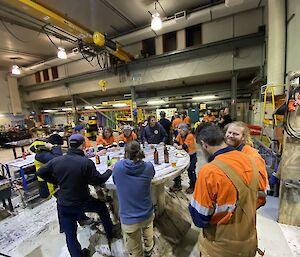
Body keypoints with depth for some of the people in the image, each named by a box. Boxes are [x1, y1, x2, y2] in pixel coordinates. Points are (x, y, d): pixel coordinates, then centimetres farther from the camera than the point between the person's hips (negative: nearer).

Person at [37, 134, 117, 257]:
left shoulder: (56, 161, -12)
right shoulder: (86, 162, -25)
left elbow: (40, 173, 3)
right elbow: (98, 181, -17)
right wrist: (109, 171, -1)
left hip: (64, 206, 3)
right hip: (83, 203, -2)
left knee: (70, 235, 19)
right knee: (102, 207, 26)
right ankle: (110, 232, 44)